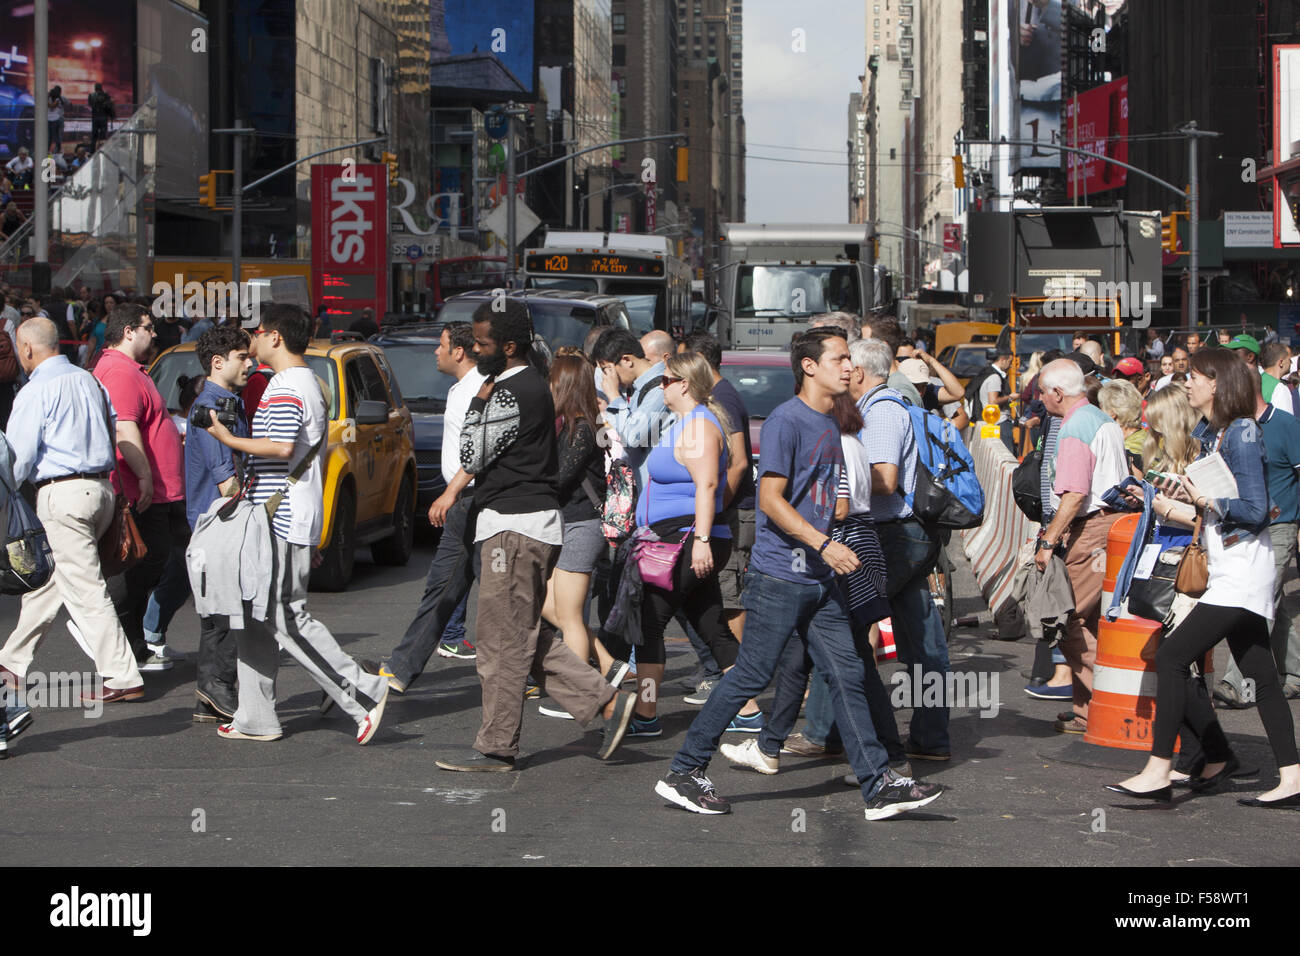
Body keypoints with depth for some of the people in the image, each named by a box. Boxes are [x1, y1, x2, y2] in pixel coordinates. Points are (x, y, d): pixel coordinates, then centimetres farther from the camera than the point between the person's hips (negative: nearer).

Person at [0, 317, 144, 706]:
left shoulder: (35, 391, -11)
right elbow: (114, 430, 17)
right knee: (47, 578, 19)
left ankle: (121, 678, -9)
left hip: (62, 494, -8)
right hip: (101, 487, 8)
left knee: (84, 587, -6)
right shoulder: (89, 380, 11)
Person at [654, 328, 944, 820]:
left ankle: (879, 787, 5)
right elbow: (771, 500, -17)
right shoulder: (785, 421, -12)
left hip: (820, 577, 8)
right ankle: (683, 773, 6)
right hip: (779, 575, -8)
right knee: (750, 676, -4)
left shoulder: (830, 424, 16)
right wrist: (825, 546, -22)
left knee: (847, 675, 4)